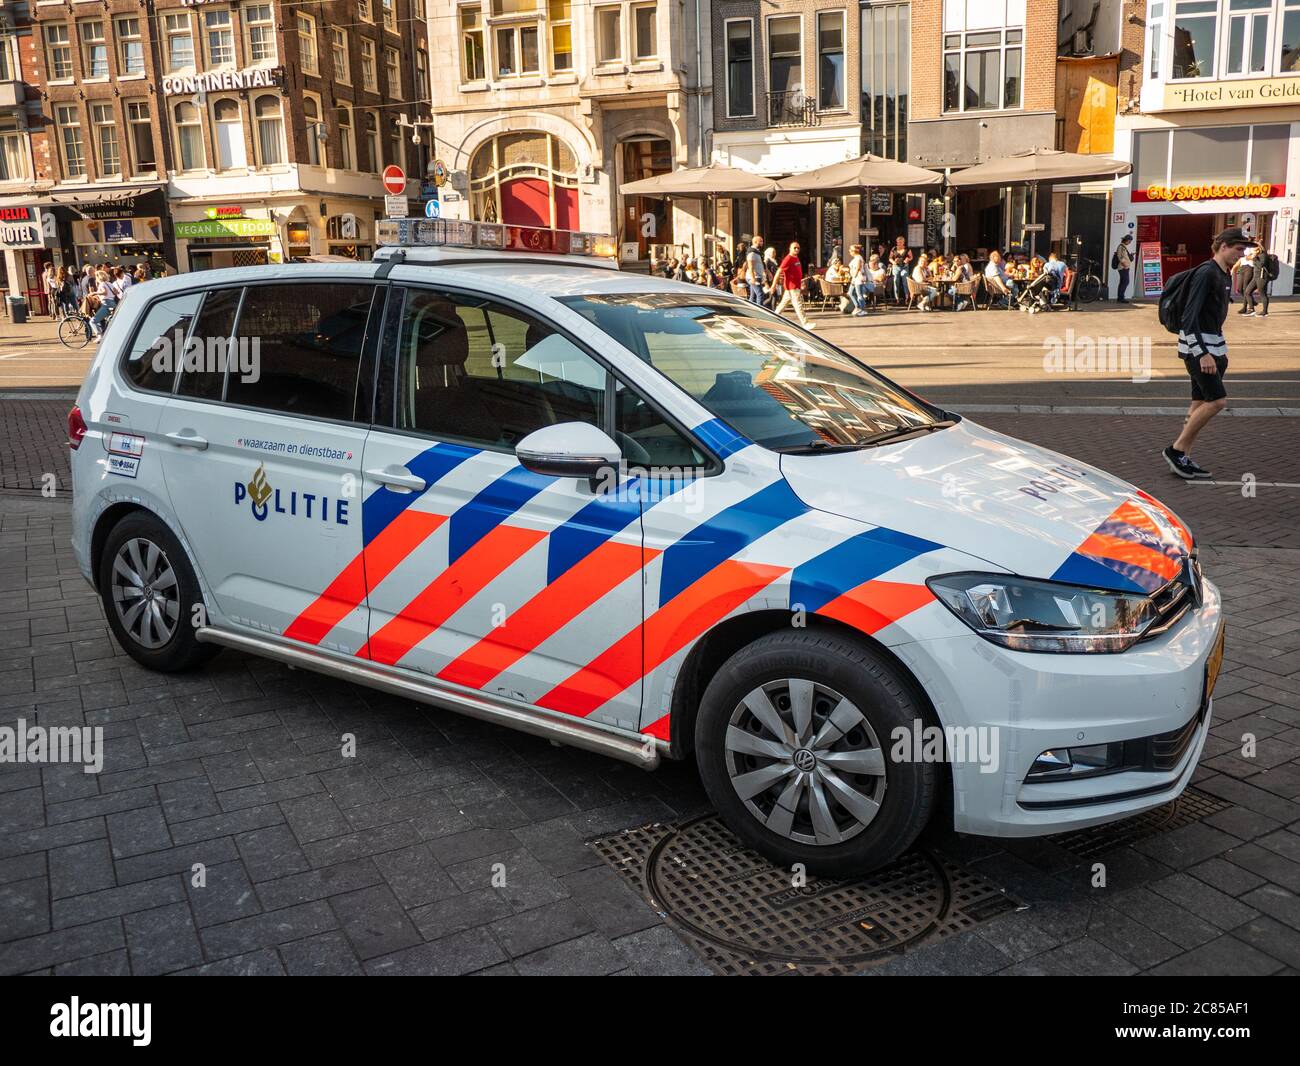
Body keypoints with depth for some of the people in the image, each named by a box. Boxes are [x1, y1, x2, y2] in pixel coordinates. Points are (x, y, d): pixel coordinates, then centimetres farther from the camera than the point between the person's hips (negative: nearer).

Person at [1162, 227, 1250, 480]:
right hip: (1196, 345, -9)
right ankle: (1176, 449, -4)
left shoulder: (1225, 275, 14)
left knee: (1200, 403, 7)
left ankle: (1184, 459, 11)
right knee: (1217, 400, -13)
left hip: (1213, 346, 9)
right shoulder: (1205, 273, -15)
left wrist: (1220, 352, 20)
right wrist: (1202, 354, -25)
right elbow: (1189, 316, -21)